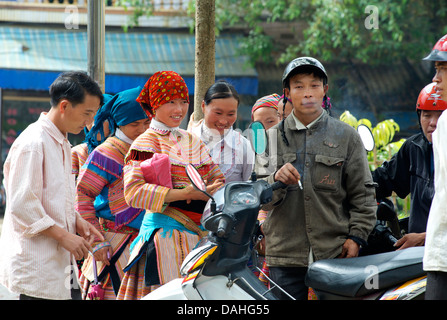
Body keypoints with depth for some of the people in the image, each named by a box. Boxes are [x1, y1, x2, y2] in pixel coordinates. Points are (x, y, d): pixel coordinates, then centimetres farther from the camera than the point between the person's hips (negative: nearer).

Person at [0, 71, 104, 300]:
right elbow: (22, 206, -18)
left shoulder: (62, 143, 17)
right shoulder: (32, 144, -14)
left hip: (58, 262, 9)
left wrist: (77, 221, 8)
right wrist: (64, 236, -17)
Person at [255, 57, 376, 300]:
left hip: (336, 254, -1)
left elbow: (362, 193, 9)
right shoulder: (273, 137, 11)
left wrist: (356, 236, -1)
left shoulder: (346, 136, 9)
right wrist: (276, 180, -17)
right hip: (285, 257, 1)